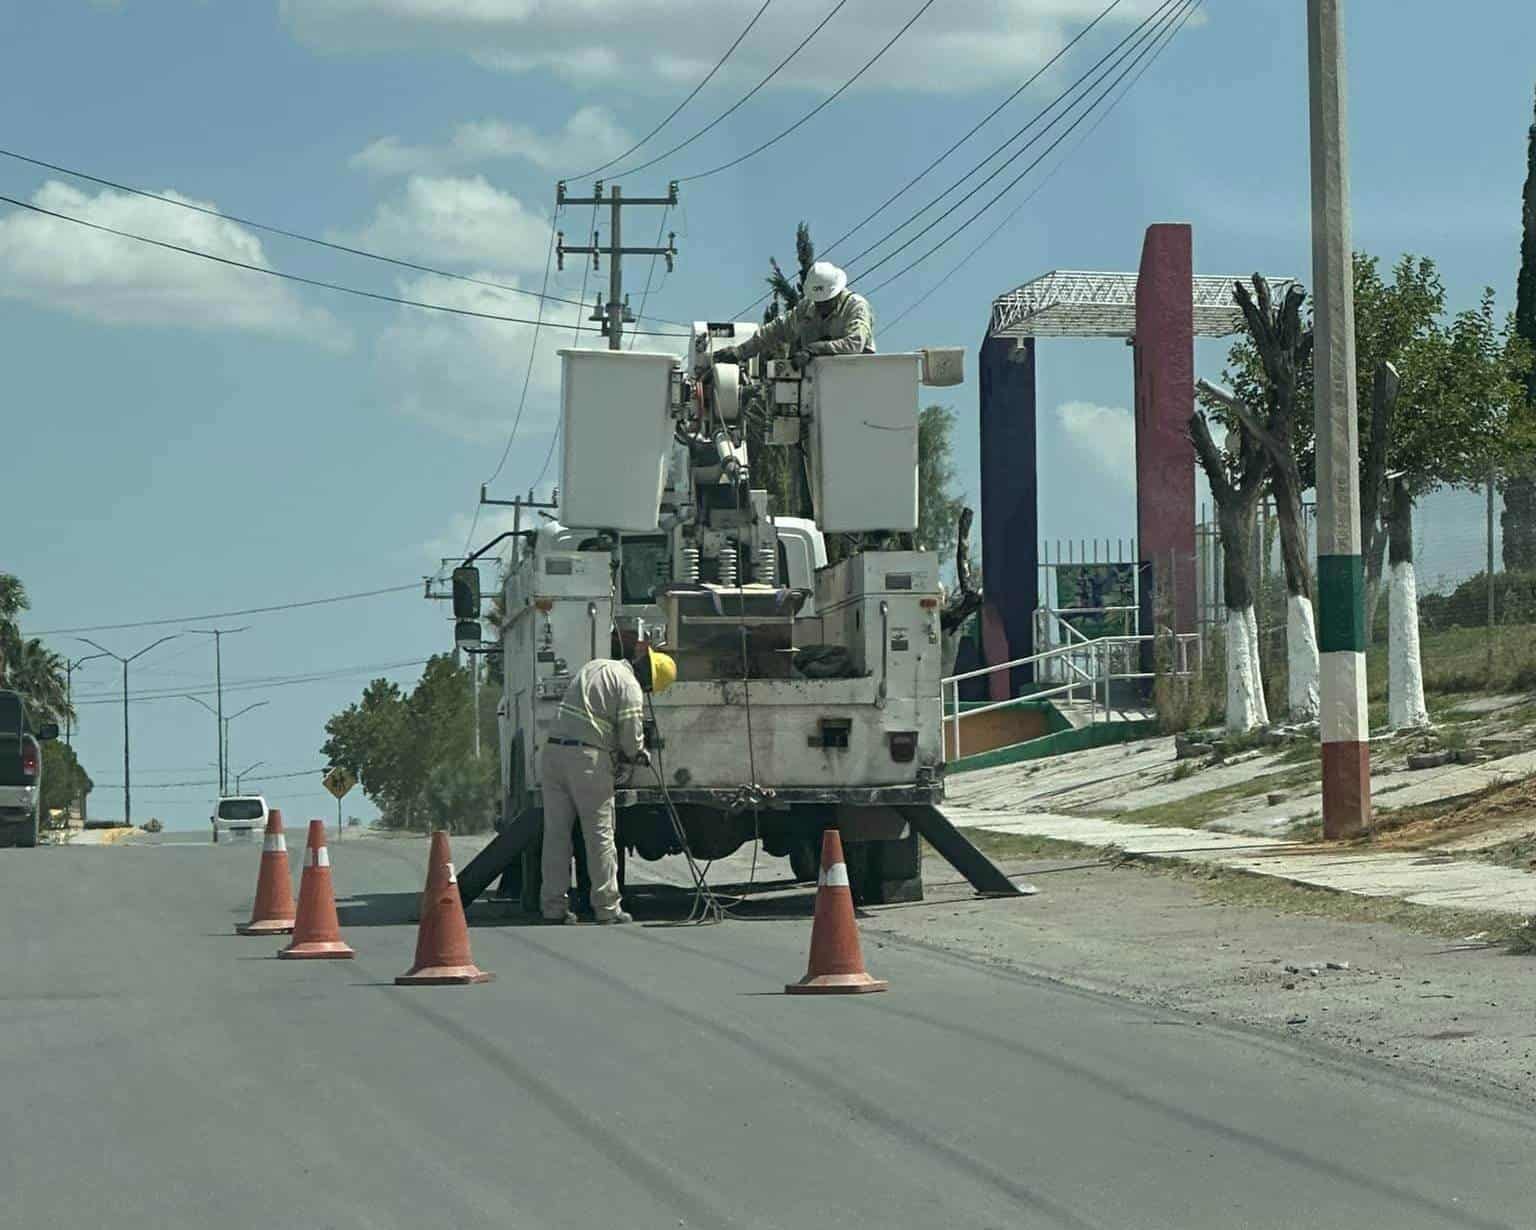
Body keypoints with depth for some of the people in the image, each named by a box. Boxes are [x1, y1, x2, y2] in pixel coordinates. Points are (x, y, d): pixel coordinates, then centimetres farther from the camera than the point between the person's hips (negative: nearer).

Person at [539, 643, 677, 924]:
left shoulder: (596, 666, 19)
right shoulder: (630, 687, -6)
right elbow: (631, 738, -10)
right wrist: (638, 754, 14)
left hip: (554, 749, 7)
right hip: (587, 757, -7)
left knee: (556, 832, 9)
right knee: (599, 835, 0)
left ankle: (553, 906, 8)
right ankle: (606, 909, 1)